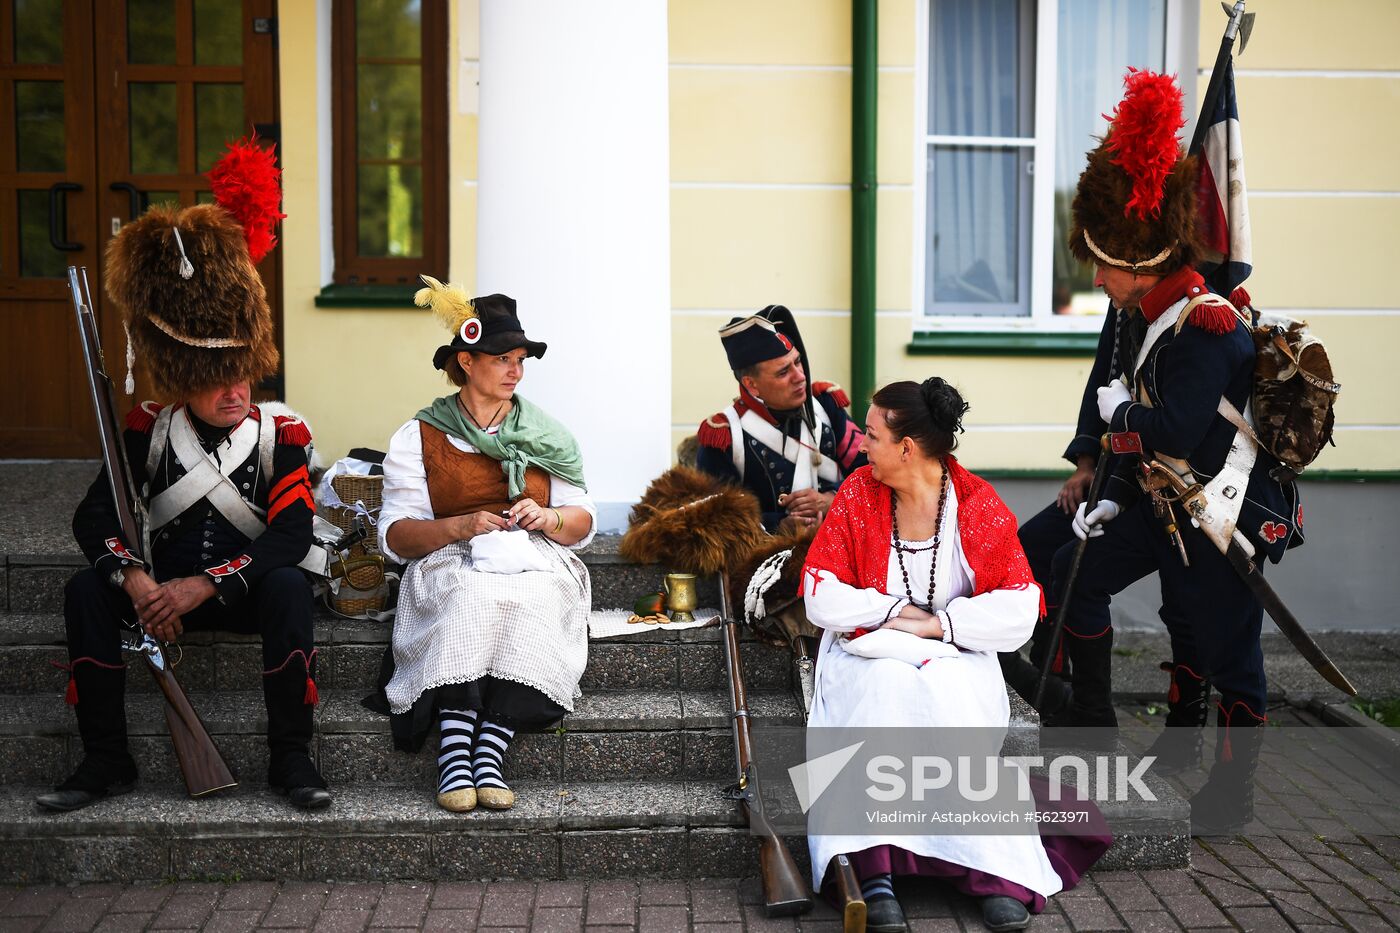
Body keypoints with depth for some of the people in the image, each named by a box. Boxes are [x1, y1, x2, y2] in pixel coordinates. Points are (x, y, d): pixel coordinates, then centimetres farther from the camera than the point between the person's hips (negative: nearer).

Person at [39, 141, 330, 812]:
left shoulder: (279, 435, -5)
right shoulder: (149, 432, 0)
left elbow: (292, 533, -17)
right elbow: (93, 517, -8)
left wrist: (206, 584, -28)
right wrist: (136, 582, -28)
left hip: (246, 589, -2)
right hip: (163, 588, 2)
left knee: (289, 585, -34)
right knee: (86, 589, -23)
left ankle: (291, 757, -24)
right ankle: (105, 760, -16)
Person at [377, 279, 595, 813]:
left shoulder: (548, 434, 17)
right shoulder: (419, 438, 10)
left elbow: (582, 522, 14)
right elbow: (395, 536, 2)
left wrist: (548, 517, -9)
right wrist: (460, 526, -16)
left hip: (535, 565, 2)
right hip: (452, 567, -1)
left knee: (533, 603, -34)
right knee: (469, 599, -37)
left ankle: (489, 753, -42)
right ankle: (454, 756, -42)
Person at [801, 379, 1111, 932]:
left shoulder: (980, 506, -2)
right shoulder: (857, 494, 2)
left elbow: (1019, 610, -7)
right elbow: (823, 598, -1)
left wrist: (938, 623, -14)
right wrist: (897, 611, -9)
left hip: (956, 658, 0)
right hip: (869, 652, 0)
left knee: (955, 704, -33)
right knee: (883, 692, -33)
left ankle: (997, 873, -34)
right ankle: (874, 872, -43)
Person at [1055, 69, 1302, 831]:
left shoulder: (1207, 328, -25)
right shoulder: (1150, 315, 5)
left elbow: (1170, 431, -32)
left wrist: (1116, 410, -13)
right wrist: (1114, 497, 9)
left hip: (1227, 520, -9)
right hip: (1162, 503, 9)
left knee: (1226, 655, 4)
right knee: (1074, 571, 8)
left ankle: (1231, 794, 22)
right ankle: (1093, 718, 23)